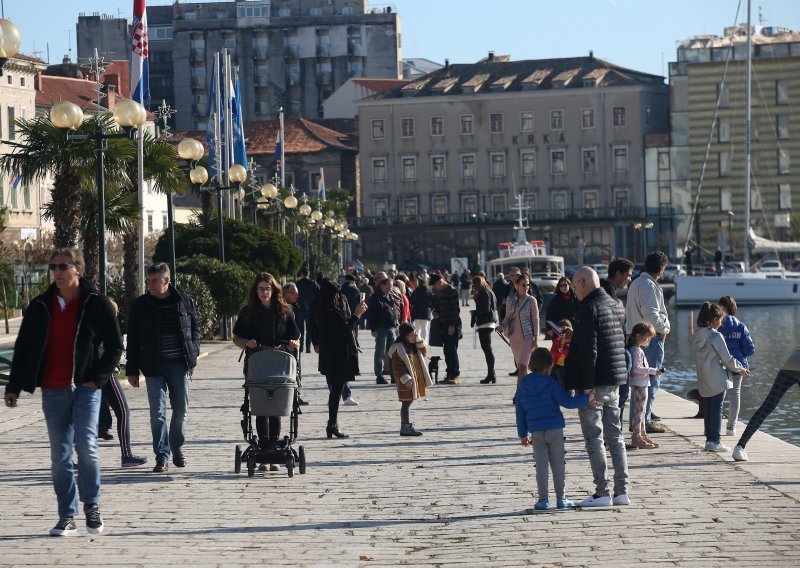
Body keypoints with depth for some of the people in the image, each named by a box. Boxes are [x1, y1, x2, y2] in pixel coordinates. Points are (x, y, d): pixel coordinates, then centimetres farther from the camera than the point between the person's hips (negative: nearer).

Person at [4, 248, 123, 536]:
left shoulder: (97, 304, -2)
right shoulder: (40, 306, 6)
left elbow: (114, 346, 2)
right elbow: (23, 348, 10)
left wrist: (98, 378, -7)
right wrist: (13, 387, 6)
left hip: (86, 388, -3)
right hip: (53, 391, 3)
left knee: (86, 445, -15)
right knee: (60, 455, 5)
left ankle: (92, 505, 5)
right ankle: (67, 516, 12)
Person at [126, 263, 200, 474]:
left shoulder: (185, 301, 3)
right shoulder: (140, 306, 2)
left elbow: (195, 328, 13)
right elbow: (132, 340, 5)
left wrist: (193, 354, 2)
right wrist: (132, 370, 1)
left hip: (179, 365, 1)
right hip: (153, 367, -1)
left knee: (181, 409, 8)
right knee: (157, 412, -5)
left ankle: (177, 448, 29)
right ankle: (162, 457, 0)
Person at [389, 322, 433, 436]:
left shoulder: (414, 346, 13)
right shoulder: (398, 348, -14)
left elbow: (424, 352, 12)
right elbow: (398, 366, -17)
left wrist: (419, 340, 2)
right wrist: (406, 379, -22)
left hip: (416, 379, 8)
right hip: (407, 382, -8)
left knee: (408, 403, 15)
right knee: (406, 403, -5)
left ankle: (406, 426, 21)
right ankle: (405, 427, -1)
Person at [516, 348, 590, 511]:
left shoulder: (522, 387, 8)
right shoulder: (552, 384, -7)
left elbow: (520, 412, 13)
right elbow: (567, 402, -13)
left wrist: (523, 434, 19)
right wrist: (586, 398, -6)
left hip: (536, 432, 3)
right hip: (555, 430, -3)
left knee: (541, 466, 5)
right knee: (557, 465, 6)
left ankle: (543, 499, 2)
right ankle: (561, 498, 10)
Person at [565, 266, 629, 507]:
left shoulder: (588, 308, -15)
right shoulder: (614, 305, 14)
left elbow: (588, 349, -21)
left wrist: (587, 385, -20)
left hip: (595, 383, -9)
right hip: (614, 382, 9)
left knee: (594, 438, -3)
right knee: (614, 435, 12)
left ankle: (602, 492, -3)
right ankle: (622, 491, 12)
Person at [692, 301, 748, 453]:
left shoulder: (696, 336, 6)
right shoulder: (716, 336, -17)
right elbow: (727, 358, -13)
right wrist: (740, 369, 4)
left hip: (703, 380, 7)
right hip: (717, 379, -7)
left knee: (708, 410, 13)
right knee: (717, 410, -1)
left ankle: (709, 440, 16)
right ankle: (714, 441, 0)